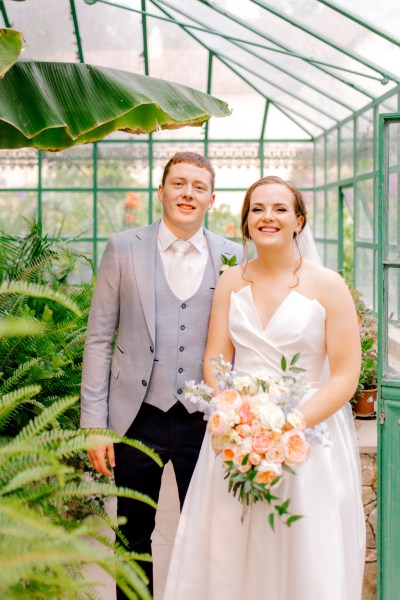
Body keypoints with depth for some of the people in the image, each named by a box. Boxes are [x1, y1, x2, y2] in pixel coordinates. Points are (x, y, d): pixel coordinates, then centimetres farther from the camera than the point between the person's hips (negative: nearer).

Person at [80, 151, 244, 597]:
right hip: (138, 417, 0)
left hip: (205, 421, 1)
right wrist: (94, 424, -5)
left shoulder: (233, 256, 3)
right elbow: (99, 338, 0)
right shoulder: (123, 248, 0)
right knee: (133, 539, 12)